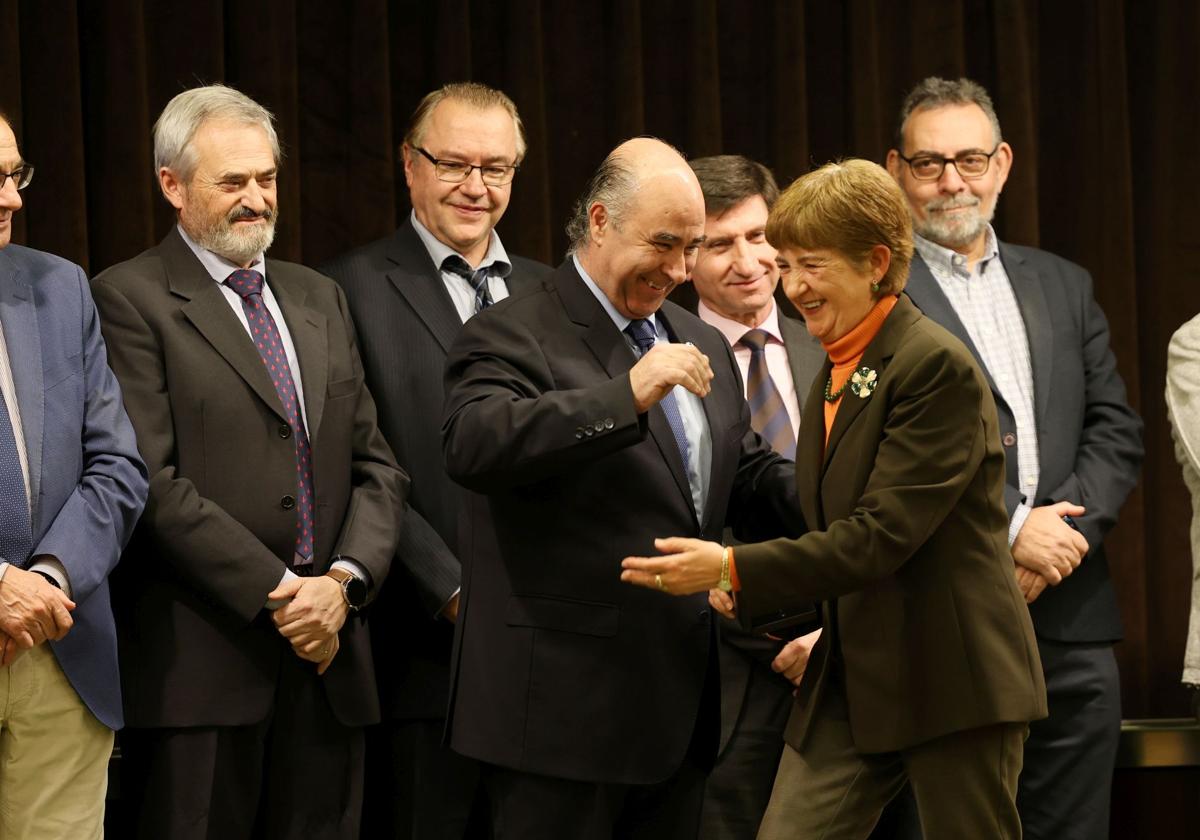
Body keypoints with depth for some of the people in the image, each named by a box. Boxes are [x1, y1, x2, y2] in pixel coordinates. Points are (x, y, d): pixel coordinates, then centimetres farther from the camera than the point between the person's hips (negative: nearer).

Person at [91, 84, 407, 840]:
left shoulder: (320, 299, 19)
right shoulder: (131, 300, -2)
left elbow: (377, 466, 14)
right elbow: (153, 481, -11)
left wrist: (343, 581, -4)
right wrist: (278, 597, -13)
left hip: (328, 661, 6)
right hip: (202, 664, -6)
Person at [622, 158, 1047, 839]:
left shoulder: (937, 366, -14)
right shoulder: (837, 374, 15)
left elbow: (882, 533, -21)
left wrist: (734, 570, -22)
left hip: (953, 680, -8)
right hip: (852, 681, 8)